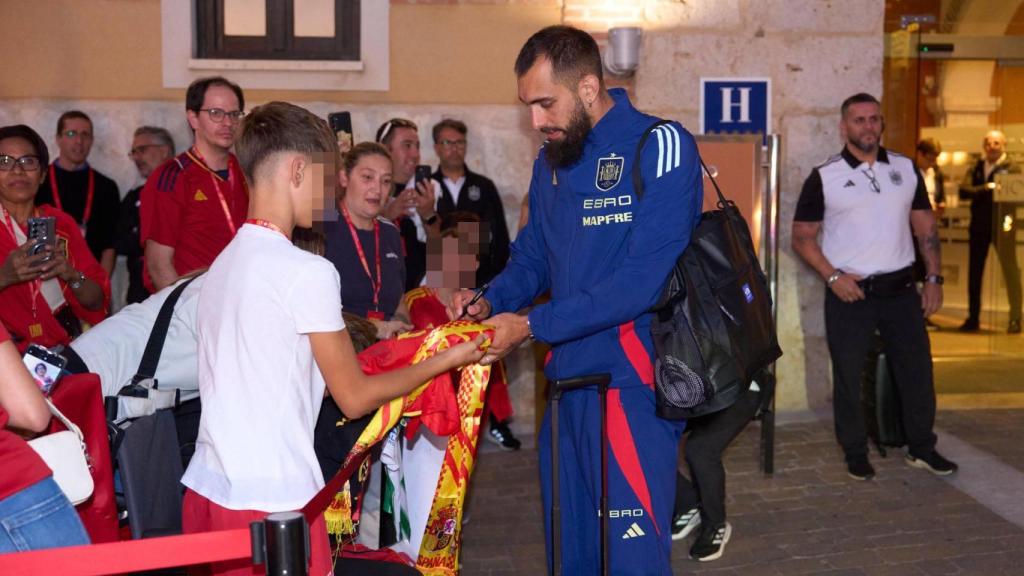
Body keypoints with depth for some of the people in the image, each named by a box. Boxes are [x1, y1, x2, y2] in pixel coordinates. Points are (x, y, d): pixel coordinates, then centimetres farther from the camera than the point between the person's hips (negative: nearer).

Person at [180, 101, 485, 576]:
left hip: (205, 489, 8)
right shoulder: (308, 272, -14)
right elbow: (354, 398, -7)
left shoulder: (224, 262, 9)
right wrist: (446, 360, 4)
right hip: (272, 502, -8)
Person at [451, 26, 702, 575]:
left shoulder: (660, 147, -12)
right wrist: (490, 302, -1)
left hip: (632, 384, -7)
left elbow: (642, 280, -21)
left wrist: (530, 326, -19)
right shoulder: (550, 161, 11)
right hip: (567, 378, 7)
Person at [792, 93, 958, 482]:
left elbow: (926, 226, 12)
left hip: (901, 289, 3)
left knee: (917, 369, 10)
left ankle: (922, 448, 26)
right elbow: (802, 237, -3)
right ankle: (855, 453, 21)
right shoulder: (824, 177, -4)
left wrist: (933, 278, 4)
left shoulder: (906, 169, 7)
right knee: (848, 376, 5)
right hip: (849, 293, -3)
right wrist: (832, 277, -14)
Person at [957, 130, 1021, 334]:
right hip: (979, 226, 4)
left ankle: (1015, 319, 3)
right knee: (974, 273, 7)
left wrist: (1008, 217, -28)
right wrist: (986, 188, -21)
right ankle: (973, 318, 16)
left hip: (1001, 225, -4)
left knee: (1010, 270, -2)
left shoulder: (1012, 169, 1)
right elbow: (963, 191, -5)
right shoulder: (975, 169, 11)